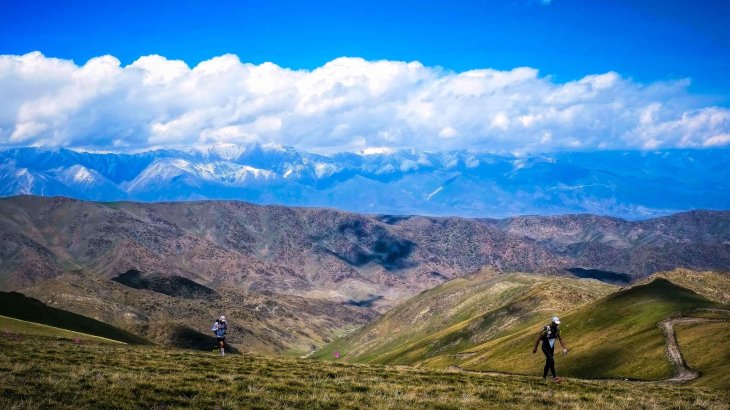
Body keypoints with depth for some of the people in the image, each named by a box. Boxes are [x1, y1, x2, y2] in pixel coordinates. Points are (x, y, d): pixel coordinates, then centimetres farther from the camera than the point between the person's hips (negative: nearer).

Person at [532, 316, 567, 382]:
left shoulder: (557, 329, -4)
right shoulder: (546, 329, -23)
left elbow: (560, 339, 2)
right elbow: (538, 338, -15)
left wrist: (564, 347, -11)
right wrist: (535, 348, -10)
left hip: (552, 348, 7)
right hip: (545, 348, -7)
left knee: (548, 362, 13)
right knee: (551, 361, -22)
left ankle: (544, 376, 29)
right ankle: (554, 377, -24)